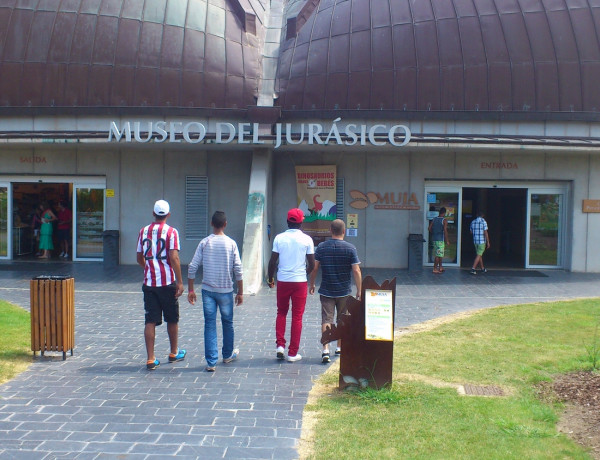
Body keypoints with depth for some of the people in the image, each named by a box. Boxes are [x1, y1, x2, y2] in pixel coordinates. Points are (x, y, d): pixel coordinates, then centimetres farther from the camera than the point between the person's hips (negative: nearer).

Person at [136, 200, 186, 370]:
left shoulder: (144, 231, 7)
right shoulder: (171, 232, -7)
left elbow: (140, 258, 14)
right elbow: (174, 257, -15)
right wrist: (180, 282, -12)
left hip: (149, 282, 3)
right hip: (168, 282, -3)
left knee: (150, 321, 3)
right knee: (172, 319, 13)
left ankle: (151, 359, 0)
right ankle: (174, 353, 28)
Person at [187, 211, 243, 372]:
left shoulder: (204, 243, -2)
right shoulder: (231, 244, -4)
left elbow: (192, 267, -4)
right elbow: (238, 270, -6)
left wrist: (190, 290, 3)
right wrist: (240, 292, 2)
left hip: (208, 290, 0)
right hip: (226, 290, 0)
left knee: (209, 324, 3)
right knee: (227, 323, 17)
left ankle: (211, 362, 0)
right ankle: (228, 355, 34)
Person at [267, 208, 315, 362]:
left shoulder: (279, 238, -2)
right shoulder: (307, 239, -5)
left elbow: (272, 261, -1)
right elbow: (312, 264, -2)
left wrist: (270, 278, 14)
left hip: (282, 281, 1)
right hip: (300, 282, -1)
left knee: (281, 313, 19)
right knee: (297, 317, 6)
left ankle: (280, 345, 8)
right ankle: (293, 353, 9)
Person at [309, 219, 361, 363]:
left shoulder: (321, 247, -3)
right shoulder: (350, 248, -7)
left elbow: (314, 268, 0)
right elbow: (356, 271, -10)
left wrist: (311, 284, 14)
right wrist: (359, 291, -3)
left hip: (326, 291, 0)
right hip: (344, 291, 0)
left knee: (326, 320, -2)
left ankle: (325, 350, -17)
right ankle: (340, 347, 30)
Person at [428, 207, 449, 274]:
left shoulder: (434, 219, 7)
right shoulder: (444, 220, -10)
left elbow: (430, 228, 7)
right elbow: (445, 231, -16)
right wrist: (447, 240, -10)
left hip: (434, 239, 7)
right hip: (441, 239, -7)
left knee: (440, 254, 17)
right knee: (438, 255, -3)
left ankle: (440, 267, 25)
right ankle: (435, 269, -3)